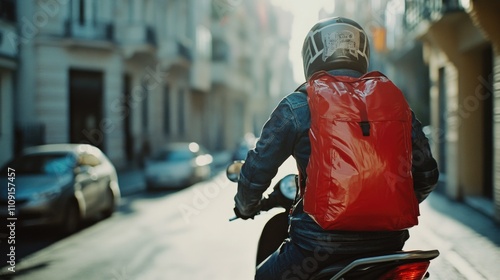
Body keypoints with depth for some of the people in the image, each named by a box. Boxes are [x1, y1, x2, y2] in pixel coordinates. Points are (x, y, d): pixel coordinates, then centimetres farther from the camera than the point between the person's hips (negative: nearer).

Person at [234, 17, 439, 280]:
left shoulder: (296, 107, -4)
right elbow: (426, 174, 10)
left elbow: (257, 171, -1)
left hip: (321, 242, -3)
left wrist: (245, 207, 20)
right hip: (385, 241, 4)